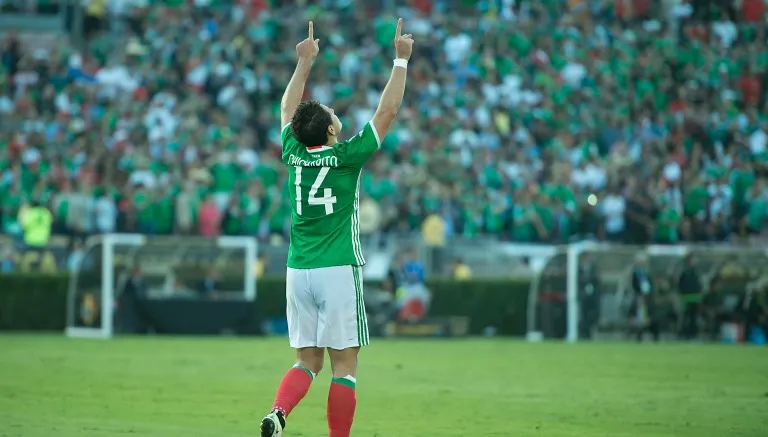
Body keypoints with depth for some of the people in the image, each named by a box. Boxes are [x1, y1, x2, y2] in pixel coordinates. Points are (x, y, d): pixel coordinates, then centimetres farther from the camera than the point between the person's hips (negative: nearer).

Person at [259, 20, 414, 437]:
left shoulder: (293, 153, 3)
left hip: (298, 272, 5)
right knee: (344, 367, 1)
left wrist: (304, 62, 29)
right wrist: (401, 59, 5)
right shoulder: (346, 156, -9)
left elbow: (287, 109, 22)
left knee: (307, 361, 10)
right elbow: (387, 111, -2)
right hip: (339, 272, -5)